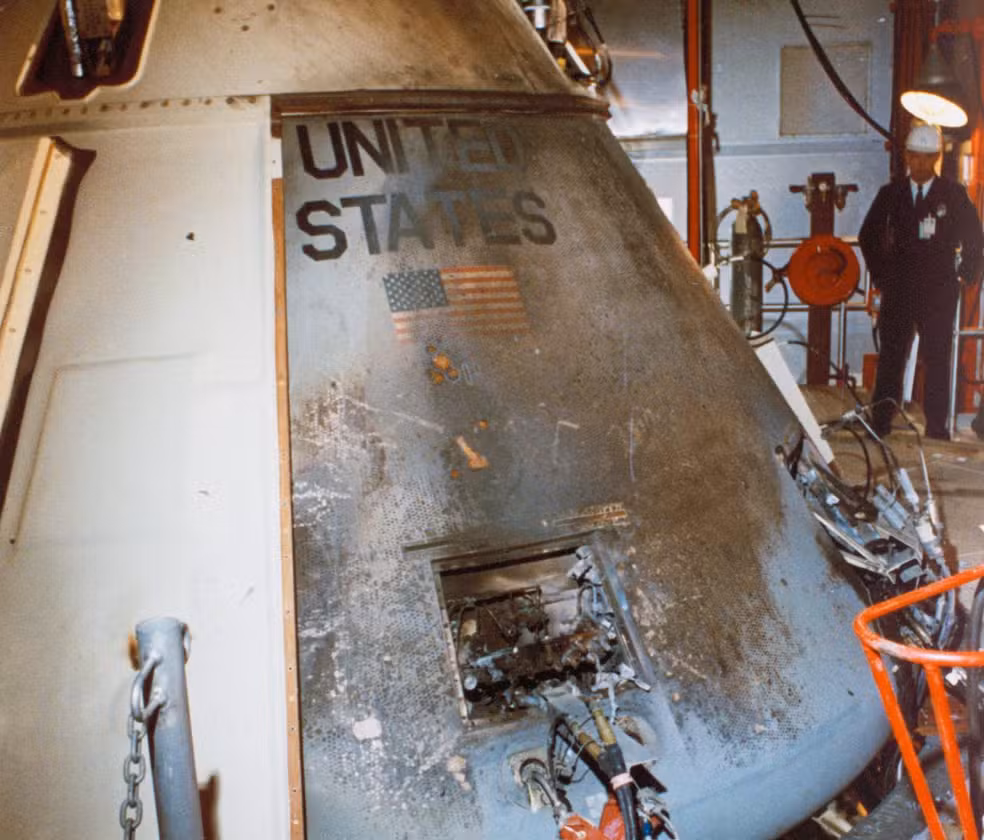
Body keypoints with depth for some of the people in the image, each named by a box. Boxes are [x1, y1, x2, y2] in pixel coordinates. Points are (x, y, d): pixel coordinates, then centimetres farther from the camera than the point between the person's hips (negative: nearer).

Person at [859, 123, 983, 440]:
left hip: (939, 291, -1)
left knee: (937, 358, -1)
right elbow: (869, 236, 15)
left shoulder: (954, 194, 4)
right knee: (891, 354, -2)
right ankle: (881, 422, 0)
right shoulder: (890, 193, 8)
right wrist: (880, 274, 10)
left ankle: (936, 426, 4)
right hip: (898, 289, 1)